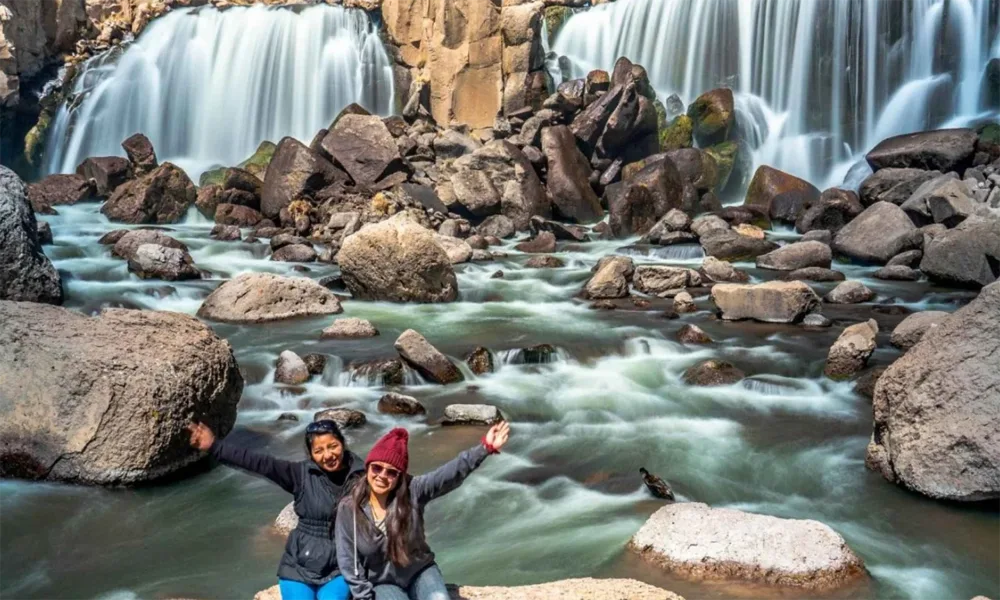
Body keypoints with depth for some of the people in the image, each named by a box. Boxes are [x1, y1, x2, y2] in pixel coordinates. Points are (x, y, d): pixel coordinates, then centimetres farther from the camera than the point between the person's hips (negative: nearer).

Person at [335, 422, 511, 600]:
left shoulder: (413, 490, -16)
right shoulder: (349, 508, -14)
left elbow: (451, 473, -31)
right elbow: (349, 561, -6)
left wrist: (485, 448, -44)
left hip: (420, 572, 1)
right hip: (382, 583, 0)